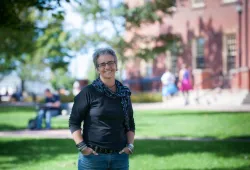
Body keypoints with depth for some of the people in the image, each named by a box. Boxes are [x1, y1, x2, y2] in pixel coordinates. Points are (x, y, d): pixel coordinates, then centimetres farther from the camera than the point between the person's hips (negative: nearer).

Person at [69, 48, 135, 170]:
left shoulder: (124, 93, 10)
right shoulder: (88, 92, -3)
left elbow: (130, 124, 19)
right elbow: (74, 122, -4)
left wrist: (130, 145, 5)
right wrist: (82, 147, -12)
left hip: (120, 156, 4)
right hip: (92, 156, -4)